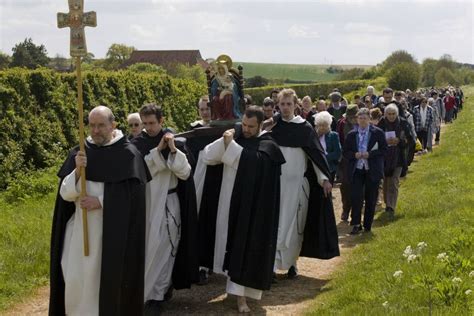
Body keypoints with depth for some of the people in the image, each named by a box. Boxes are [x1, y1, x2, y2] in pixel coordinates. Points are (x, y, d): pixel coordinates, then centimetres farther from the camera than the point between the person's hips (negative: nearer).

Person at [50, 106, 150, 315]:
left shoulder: (128, 154, -5)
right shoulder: (79, 153, 5)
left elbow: (133, 195, -9)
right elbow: (66, 193, 0)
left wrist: (101, 202, -16)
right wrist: (78, 170, -16)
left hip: (113, 231, -3)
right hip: (80, 229, 3)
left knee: (110, 279, 3)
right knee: (76, 280, 1)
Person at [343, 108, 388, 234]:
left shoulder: (377, 133, 0)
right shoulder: (351, 135, 6)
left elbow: (384, 149, -3)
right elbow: (345, 152, 8)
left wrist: (370, 154, -16)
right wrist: (354, 155, -12)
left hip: (372, 171, -1)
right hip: (356, 170, 1)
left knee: (371, 199, 7)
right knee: (356, 197, -8)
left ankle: (367, 225, 19)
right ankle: (356, 224, 0)